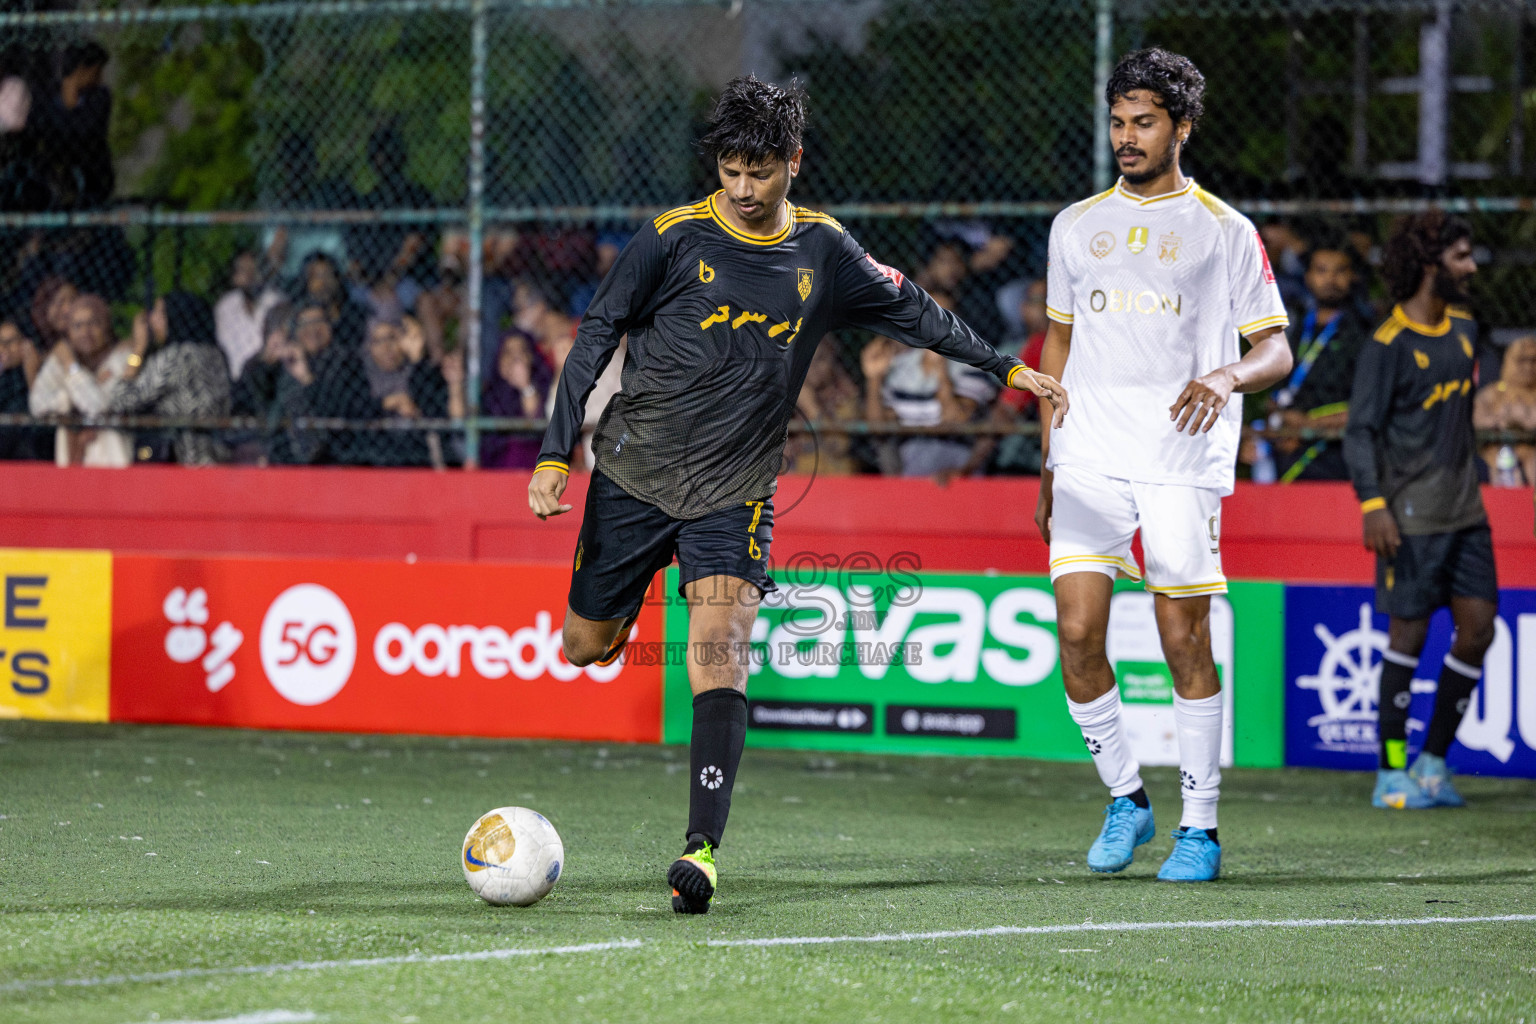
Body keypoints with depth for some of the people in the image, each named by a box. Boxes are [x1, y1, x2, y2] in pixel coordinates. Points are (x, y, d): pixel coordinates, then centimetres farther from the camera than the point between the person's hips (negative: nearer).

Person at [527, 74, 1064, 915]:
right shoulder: (674, 238, -7)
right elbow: (596, 336, -3)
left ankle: (703, 847, -22)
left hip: (735, 490, 0)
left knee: (720, 655, -17)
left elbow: (908, 308, 18)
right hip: (635, 472, 0)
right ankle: (625, 603, 46)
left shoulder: (821, 251, 2)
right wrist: (556, 453, -9)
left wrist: (1003, 368, 21)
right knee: (588, 646, 7)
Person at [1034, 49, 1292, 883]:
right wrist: (1049, 466, 18)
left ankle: (1199, 828, 7)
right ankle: (1124, 800, 12)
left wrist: (1227, 377, -19)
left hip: (1183, 462, -3)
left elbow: (1276, 349, 4)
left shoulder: (1224, 232, 4)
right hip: (1089, 461, 3)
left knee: (1185, 642, -3)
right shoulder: (1076, 226, 15)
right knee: (1077, 635, -6)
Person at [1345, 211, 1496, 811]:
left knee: (1478, 627, 3)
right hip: (1411, 515, -7)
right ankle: (1392, 774, 6)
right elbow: (1361, 430, -14)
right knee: (1409, 634, -3)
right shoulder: (1389, 345, -12)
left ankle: (1433, 762, 15)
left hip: (1465, 511, 7)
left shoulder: (1463, 329, 11)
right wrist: (1372, 503, -24)